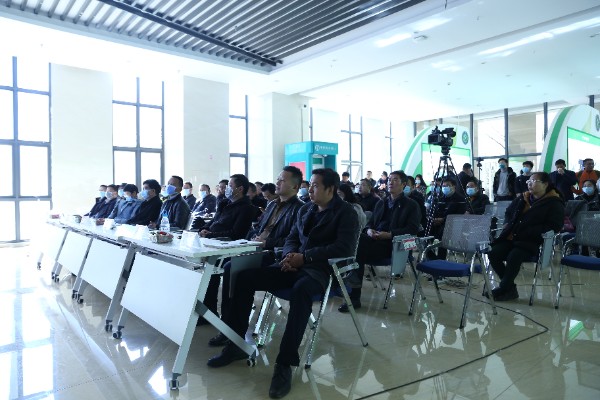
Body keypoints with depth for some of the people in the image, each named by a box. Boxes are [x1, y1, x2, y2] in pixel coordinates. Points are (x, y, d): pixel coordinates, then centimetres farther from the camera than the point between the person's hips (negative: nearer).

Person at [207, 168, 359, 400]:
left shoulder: (345, 212, -3)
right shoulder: (305, 209, 17)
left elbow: (345, 247, -16)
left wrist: (305, 257, -19)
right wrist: (289, 255, -6)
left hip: (321, 269, -7)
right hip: (296, 265, 7)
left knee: (301, 289, -41)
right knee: (244, 278, -8)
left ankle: (285, 364, -33)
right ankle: (236, 344, 2)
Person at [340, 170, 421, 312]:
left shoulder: (411, 205, 9)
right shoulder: (381, 203, 27)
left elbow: (413, 229, -4)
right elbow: (371, 222, 25)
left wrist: (390, 234, -17)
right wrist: (369, 230, -1)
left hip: (393, 244, -5)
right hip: (373, 240, 6)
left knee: (359, 242, -31)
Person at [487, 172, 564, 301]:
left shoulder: (554, 203, 2)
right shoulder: (523, 199, 20)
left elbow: (555, 226, -10)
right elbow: (508, 212, 35)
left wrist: (525, 232, -17)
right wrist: (507, 225, 11)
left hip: (532, 242, -6)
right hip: (511, 237, 6)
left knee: (513, 256, -32)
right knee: (493, 253, -19)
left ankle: (503, 289, -11)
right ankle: (510, 288, -5)